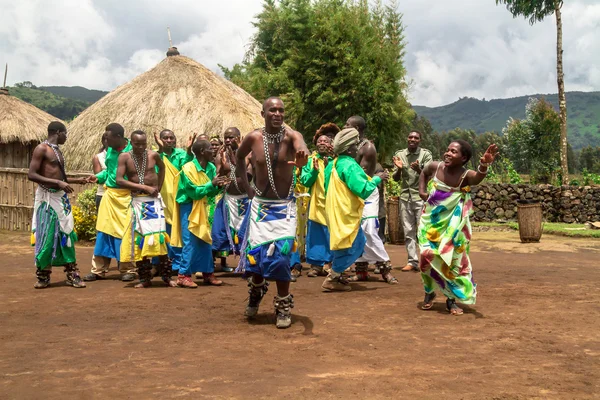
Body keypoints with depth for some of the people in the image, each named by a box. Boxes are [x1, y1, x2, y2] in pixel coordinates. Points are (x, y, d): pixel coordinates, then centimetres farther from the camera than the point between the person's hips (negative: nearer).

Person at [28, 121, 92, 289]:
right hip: (47, 197, -7)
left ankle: (72, 275, 10)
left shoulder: (58, 150, 15)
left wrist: (78, 180, 22)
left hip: (61, 197, 7)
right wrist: (58, 183, -23)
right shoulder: (41, 149, -10)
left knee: (66, 234, 6)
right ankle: (43, 276, 9)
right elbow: (31, 175, -18)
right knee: (46, 236, -3)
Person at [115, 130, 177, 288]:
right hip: (137, 201, 0)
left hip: (154, 200, 0)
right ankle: (145, 278, 11)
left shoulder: (153, 155, -1)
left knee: (158, 236, -6)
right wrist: (145, 187, -18)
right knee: (139, 238, 2)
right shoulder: (124, 157, -5)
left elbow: (162, 167, 21)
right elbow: (119, 180, -15)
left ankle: (166, 276, 1)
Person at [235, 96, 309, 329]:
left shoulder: (291, 135, -15)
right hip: (260, 204, 2)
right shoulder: (253, 137, -7)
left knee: (280, 255, -8)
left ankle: (283, 306, 9)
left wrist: (302, 158, -64)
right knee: (256, 252, 3)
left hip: (284, 206, -2)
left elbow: (302, 148, -40)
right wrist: (245, 186, 6)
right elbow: (239, 157, 15)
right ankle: (256, 292, 34)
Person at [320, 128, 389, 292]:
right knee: (350, 248, -1)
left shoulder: (336, 163, 10)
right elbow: (363, 190, -24)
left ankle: (335, 274, 24)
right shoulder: (350, 165, -20)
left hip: (339, 211, 10)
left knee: (359, 242, 20)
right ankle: (330, 281, 3)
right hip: (346, 214, -10)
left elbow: (328, 186, 21)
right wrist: (377, 179, -9)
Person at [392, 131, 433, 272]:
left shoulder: (426, 154, -2)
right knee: (408, 231, 5)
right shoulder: (399, 154, 6)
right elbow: (396, 178, 8)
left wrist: (418, 170, -26)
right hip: (405, 197, 4)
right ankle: (412, 261, 10)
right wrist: (399, 169, -13)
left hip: (421, 196, -4)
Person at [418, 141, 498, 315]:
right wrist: (421, 190, 2)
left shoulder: (465, 175, -21)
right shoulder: (434, 167, -10)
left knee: (453, 260, -1)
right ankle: (429, 292, 23)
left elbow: (478, 177, -47)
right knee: (427, 256, -2)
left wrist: (483, 166, -68)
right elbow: (423, 173, 16)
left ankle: (452, 299, 15)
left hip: (452, 225, -2)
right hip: (430, 222, 2)